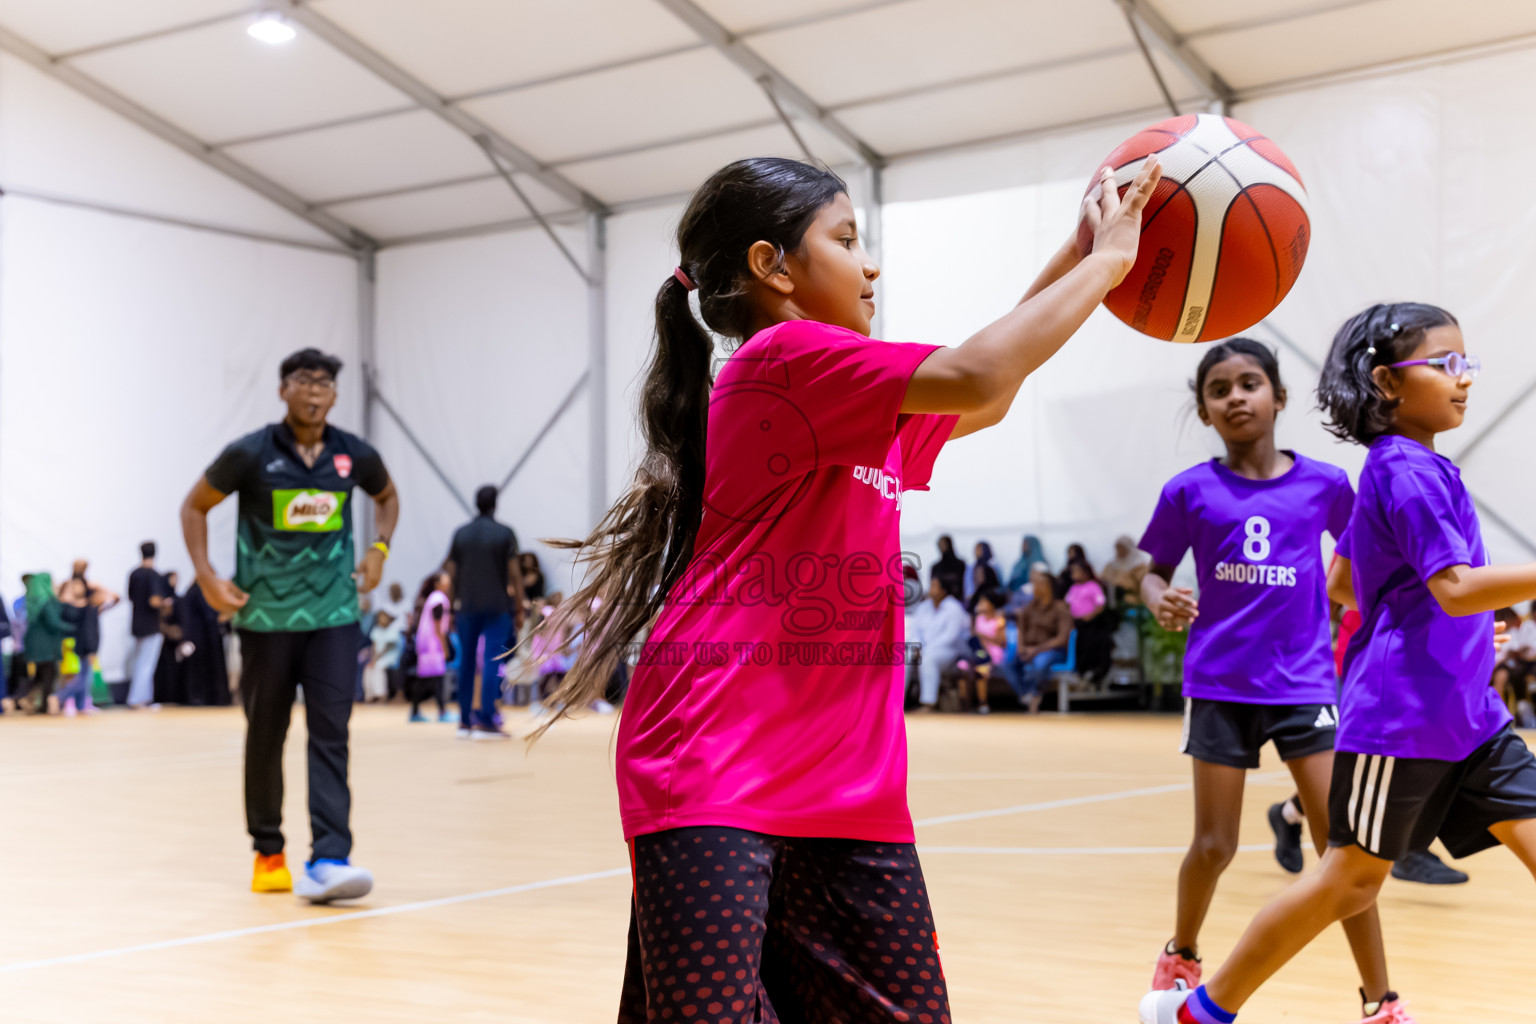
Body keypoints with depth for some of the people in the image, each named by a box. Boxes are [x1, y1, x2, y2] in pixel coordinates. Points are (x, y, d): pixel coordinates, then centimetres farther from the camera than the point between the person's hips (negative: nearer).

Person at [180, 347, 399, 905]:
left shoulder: (355, 455, 0)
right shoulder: (250, 454, -7)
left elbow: (387, 496, 21)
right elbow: (194, 506, 5)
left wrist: (379, 548, 5)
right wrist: (206, 576, -6)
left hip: (333, 614, 1)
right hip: (265, 615, -1)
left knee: (330, 735, -10)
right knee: (265, 736, 9)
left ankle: (327, 861, -16)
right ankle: (268, 853, 25)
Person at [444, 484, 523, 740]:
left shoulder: (461, 534, 7)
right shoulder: (504, 534, -3)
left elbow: (451, 572, 7)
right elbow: (514, 573, -6)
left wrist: (454, 606, 14)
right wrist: (519, 608, 0)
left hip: (467, 606, 4)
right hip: (497, 605, -4)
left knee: (466, 662, 12)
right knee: (492, 661, -4)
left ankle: (465, 720, 16)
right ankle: (485, 721, -11)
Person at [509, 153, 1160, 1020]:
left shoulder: (868, 422, 19)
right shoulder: (784, 358, -9)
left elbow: (981, 406, 32)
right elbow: (977, 378, -19)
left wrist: (1076, 261, 24)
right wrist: (1107, 262, -6)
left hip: (851, 792, 9)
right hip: (713, 779, -9)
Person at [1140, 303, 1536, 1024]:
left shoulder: (1396, 469, 14)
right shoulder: (1410, 470, -15)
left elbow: (1343, 586, 22)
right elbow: (1457, 589, -26)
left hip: (1469, 714, 9)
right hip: (1401, 715, -9)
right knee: (1352, 877, 2)